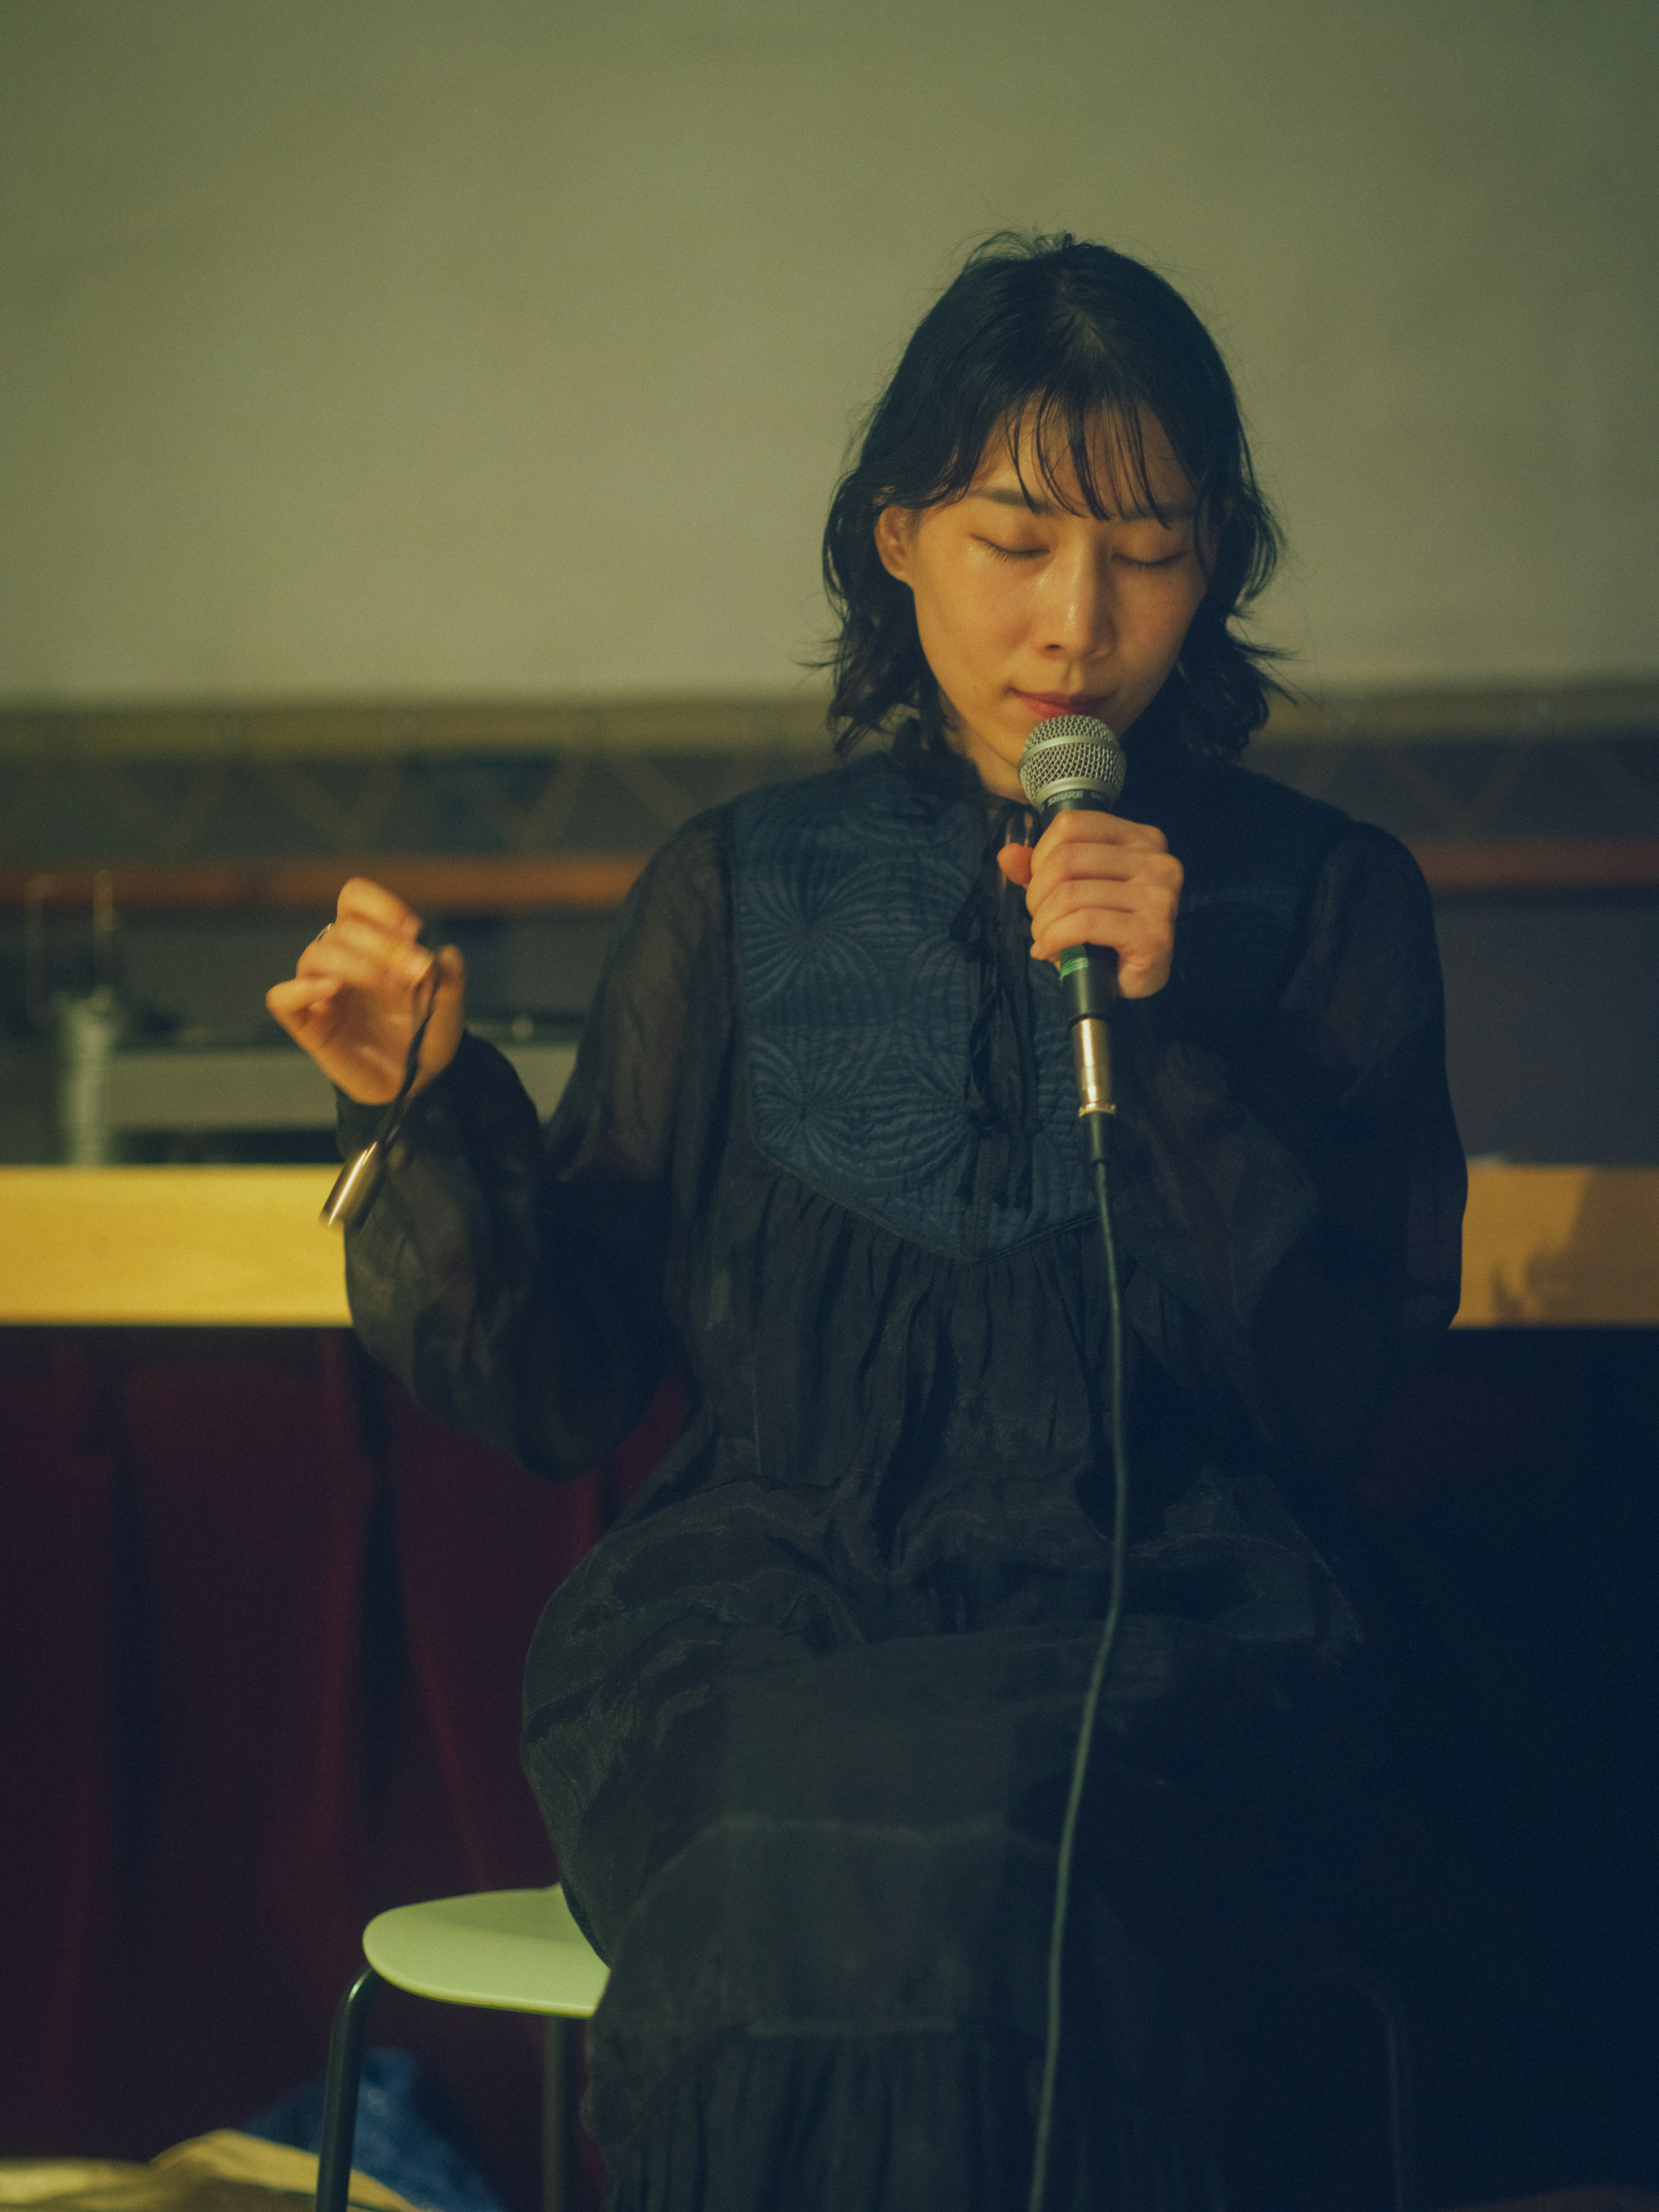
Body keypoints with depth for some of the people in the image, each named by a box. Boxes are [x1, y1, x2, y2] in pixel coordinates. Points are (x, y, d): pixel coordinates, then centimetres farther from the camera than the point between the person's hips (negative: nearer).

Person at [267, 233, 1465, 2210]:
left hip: (1155, 1654, -1)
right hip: (755, 1633, 1)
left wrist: (1167, 1031, -10)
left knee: (996, 1911, -35)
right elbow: (560, 1385, 10)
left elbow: (1337, 1382, 1)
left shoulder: (1323, 899, 11)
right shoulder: (742, 893, 13)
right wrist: (428, 1109, -7)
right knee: (813, 1915, -35)